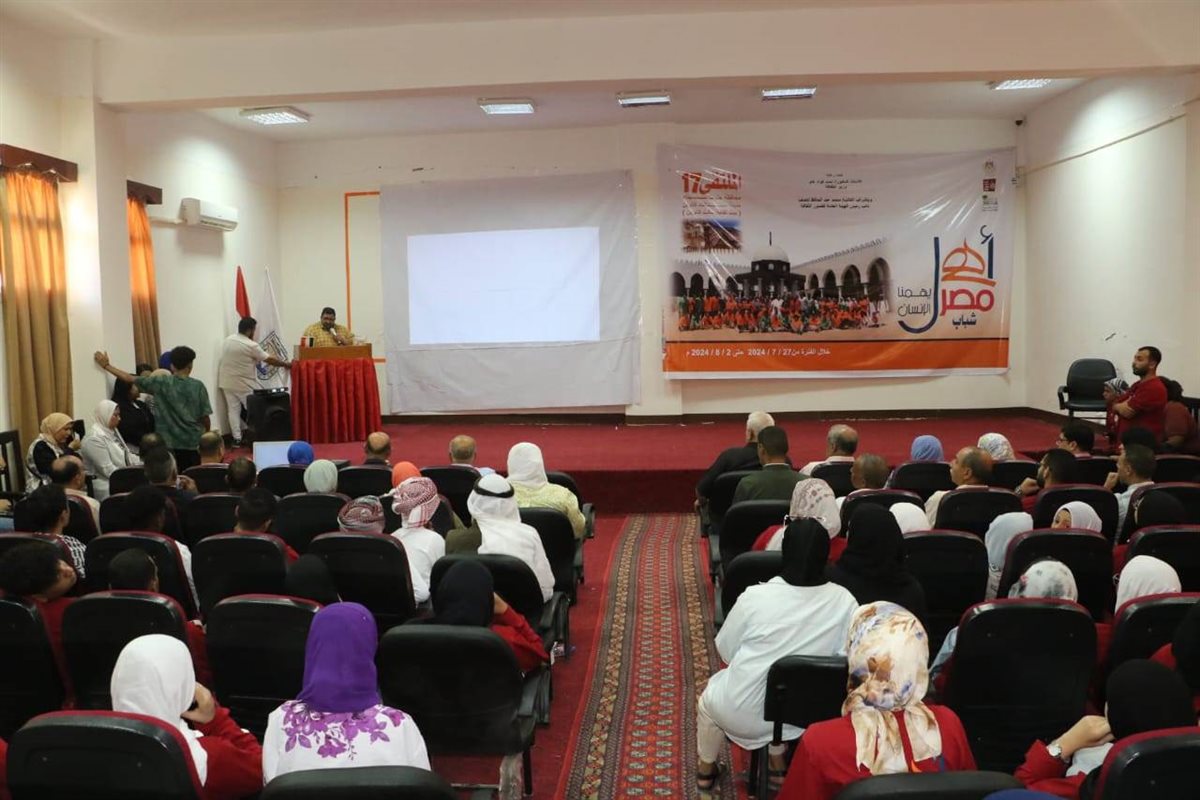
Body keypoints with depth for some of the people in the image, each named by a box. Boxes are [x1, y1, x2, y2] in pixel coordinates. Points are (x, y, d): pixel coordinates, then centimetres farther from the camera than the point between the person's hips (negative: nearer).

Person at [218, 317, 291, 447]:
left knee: (233, 410, 7)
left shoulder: (228, 340, 5)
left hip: (227, 382, 6)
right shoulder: (251, 345, -17)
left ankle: (237, 439, 6)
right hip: (244, 384, -6)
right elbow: (269, 359, -11)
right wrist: (285, 364, 1)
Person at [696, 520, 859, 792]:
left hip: (742, 714, -2)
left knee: (709, 697, 32)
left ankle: (706, 770, 49)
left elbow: (726, 650, -5)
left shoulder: (755, 597, -20)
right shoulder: (844, 601, -15)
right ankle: (778, 766, 46)